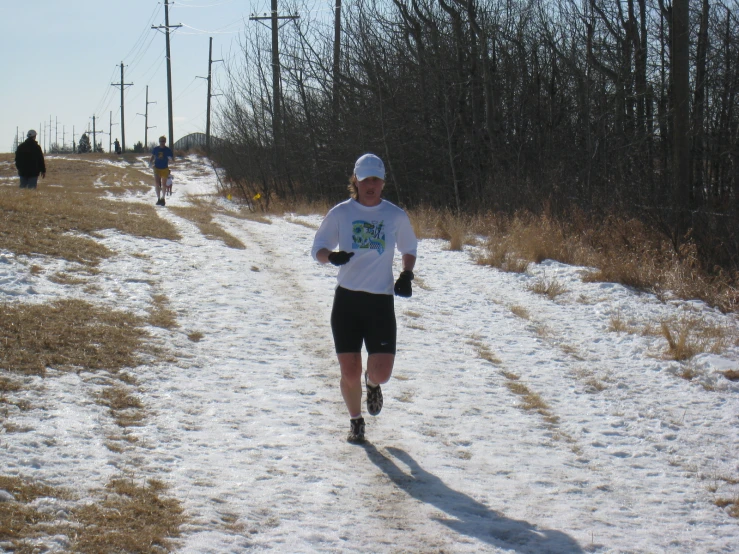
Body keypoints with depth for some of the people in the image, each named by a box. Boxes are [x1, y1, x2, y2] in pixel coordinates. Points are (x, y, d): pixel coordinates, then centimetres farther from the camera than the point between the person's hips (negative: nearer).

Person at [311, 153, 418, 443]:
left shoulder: (396, 216, 4)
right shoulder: (340, 213, 1)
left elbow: (409, 248, 20)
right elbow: (318, 247, 6)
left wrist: (407, 274, 2)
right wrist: (331, 256, -16)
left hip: (381, 302, 0)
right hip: (346, 300, 0)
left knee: (381, 373, -8)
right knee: (350, 373, -1)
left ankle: (372, 383, 31)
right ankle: (355, 421, 26)